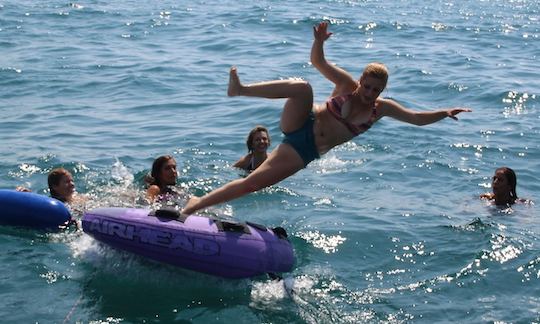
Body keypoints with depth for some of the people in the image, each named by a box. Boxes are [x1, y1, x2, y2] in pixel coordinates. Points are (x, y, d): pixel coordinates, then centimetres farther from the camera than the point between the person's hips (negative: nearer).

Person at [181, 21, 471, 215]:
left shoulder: (382, 109, 4)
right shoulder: (347, 85, -3)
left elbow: (418, 118, 2)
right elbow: (318, 61, -11)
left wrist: (445, 112, -14)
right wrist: (319, 42, -32)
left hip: (306, 154, 2)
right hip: (300, 127, -2)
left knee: (252, 183, -13)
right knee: (302, 87, -35)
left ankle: (198, 203, -6)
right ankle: (240, 90, -41)